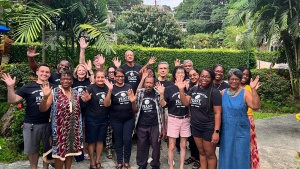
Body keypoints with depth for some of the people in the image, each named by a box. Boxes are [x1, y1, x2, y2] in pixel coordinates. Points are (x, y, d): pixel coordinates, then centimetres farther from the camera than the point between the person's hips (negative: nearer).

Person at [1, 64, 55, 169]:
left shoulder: (53, 87, -1)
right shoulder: (28, 87, -1)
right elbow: (12, 100, -5)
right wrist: (10, 87, -19)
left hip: (49, 123, 0)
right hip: (31, 124, 0)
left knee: (47, 149, 14)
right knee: (32, 149, 17)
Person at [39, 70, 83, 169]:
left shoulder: (75, 93, 5)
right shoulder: (54, 92, -8)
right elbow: (42, 109, -15)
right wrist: (45, 97, -32)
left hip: (73, 128, 4)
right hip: (60, 129, -4)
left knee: (71, 150, 14)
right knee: (59, 151, 5)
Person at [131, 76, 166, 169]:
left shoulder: (158, 95, -5)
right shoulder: (139, 93, 1)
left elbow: (161, 112, 0)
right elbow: (136, 111, 7)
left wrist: (163, 127, -1)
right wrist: (132, 102, -12)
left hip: (155, 126, -2)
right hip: (141, 126, 2)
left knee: (156, 146, 7)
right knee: (141, 146, 13)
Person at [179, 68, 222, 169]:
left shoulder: (214, 93, -13)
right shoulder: (193, 89, 4)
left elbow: (217, 113, -15)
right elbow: (185, 103, 0)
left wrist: (216, 131, -19)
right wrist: (181, 90, -11)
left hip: (209, 129, -5)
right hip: (195, 127, 5)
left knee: (210, 155, 10)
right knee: (201, 152, 19)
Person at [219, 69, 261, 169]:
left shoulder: (245, 93, -8)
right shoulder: (223, 93, 2)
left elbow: (256, 106, -22)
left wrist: (253, 90, -28)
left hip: (240, 131, -3)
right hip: (226, 130, 3)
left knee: (239, 156, 9)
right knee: (226, 155, 16)